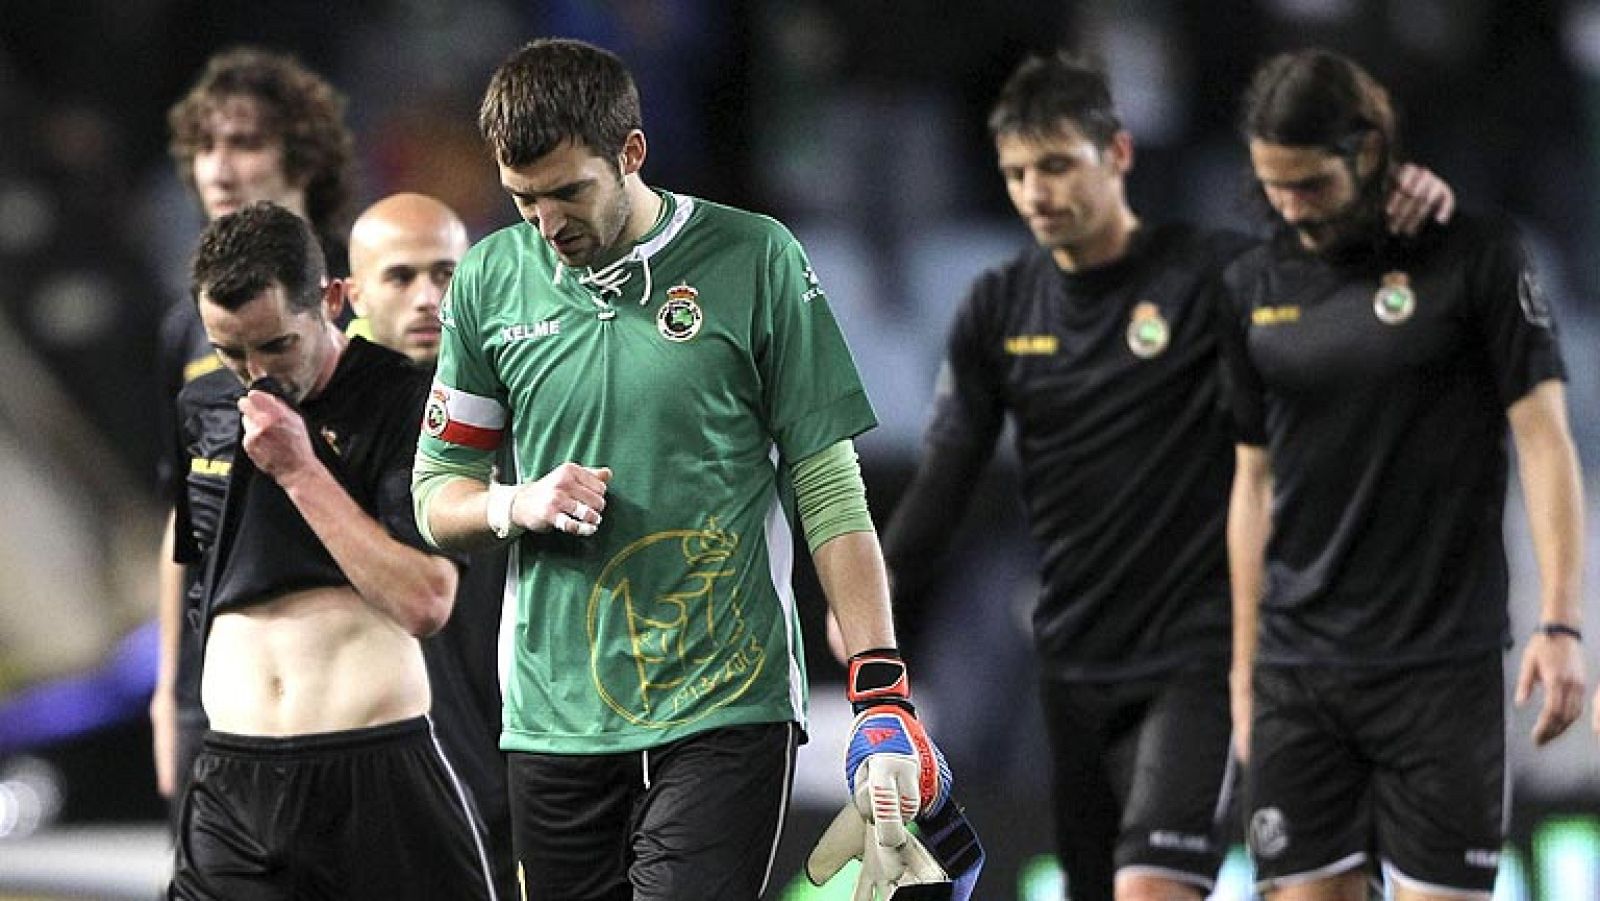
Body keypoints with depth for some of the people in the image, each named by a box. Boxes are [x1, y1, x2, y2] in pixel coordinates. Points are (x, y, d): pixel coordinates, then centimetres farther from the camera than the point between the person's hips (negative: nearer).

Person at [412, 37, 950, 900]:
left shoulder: (755, 261, -2)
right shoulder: (490, 279, 7)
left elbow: (831, 491, -1)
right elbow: (436, 498, 14)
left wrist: (881, 695, -7)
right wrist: (519, 506, -9)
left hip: (726, 710, -4)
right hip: (554, 722, 4)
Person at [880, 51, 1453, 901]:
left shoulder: (1216, 274, -8)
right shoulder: (999, 308, 6)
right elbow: (944, 476, 7)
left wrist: (1411, 205, -32)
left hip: (1196, 657, -5)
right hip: (1074, 662, 5)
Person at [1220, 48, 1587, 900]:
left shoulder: (1476, 255, -3)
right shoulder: (1254, 286, 9)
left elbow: (1543, 439, -4)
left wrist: (1559, 622, -13)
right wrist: (1243, 667, 14)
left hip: (1442, 663, -4)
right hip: (1298, 664, 4)